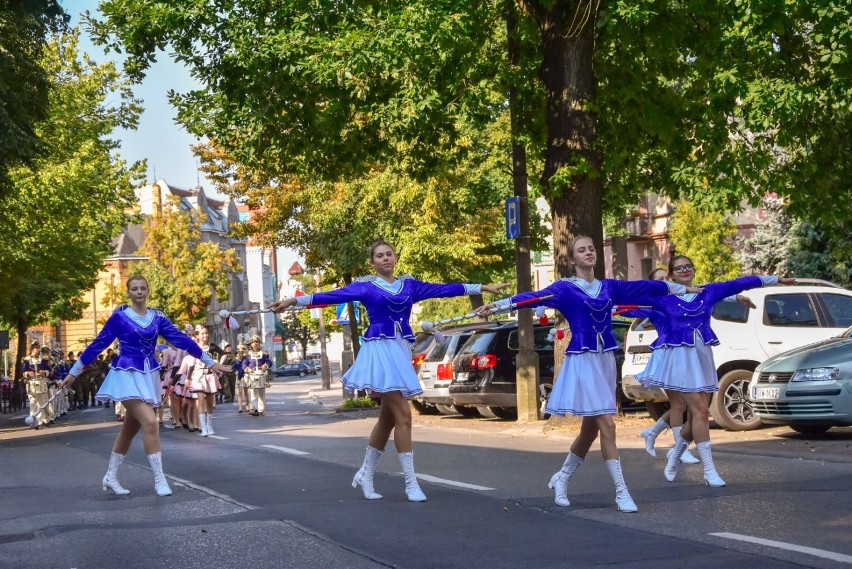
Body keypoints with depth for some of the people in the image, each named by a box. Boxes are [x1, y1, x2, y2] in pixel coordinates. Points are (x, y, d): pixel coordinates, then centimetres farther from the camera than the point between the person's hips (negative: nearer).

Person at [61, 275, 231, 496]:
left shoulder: (157, 318, 5)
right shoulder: (119, 316, -6)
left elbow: (181, 339, 6)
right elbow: (98, 344, -2)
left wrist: (211, 362, 5)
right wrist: (73, 372, 1)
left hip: (149, 376, 5)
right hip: (128, 375, -5)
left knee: (130, 428, 12)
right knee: (150, 423, -19)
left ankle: (110, 478, 26)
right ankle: (159, 479, -14)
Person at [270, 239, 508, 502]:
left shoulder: (409, 285, 14)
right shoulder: (365, 287, 1)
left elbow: (442, 290, 14)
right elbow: (333, 296, -6)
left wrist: (483, 287, 13)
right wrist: (294, 300, -16)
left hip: (401, 350, 6)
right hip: (380, 350, -6)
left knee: (387, 418, 10)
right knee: (402, 415, -13)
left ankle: (365, 475, 24)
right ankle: (411, 483, -9)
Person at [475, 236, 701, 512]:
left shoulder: (609, 287, 12)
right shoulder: (564, 288, -5)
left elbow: (646, 287, 19)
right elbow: (533, 297, -18)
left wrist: (685, 288, 28)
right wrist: (497, 304, -32)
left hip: (605, 361, 6)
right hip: (582, 361, -6)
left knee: (590, 428, 11)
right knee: (607, 425, -11)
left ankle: (561, 479, 31)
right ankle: (621, 492, -6)